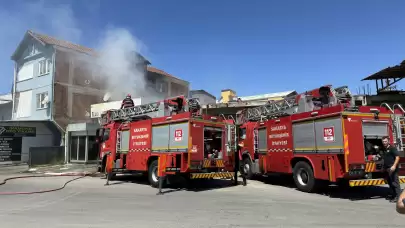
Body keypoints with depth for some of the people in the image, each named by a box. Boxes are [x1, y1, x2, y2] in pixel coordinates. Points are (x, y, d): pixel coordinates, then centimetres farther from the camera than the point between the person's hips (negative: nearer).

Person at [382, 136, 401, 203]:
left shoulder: (392, 148, -8)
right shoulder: (384, 150, 17)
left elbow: (397, 157, -16)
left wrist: (394, 166, -25)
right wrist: (384, 168, 21)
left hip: (392, 168, -9)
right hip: (387, 169, 9)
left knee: (395, 182, -8)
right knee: (390, 182, 13)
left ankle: (398, 196, -5)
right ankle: (394, 195, 22)